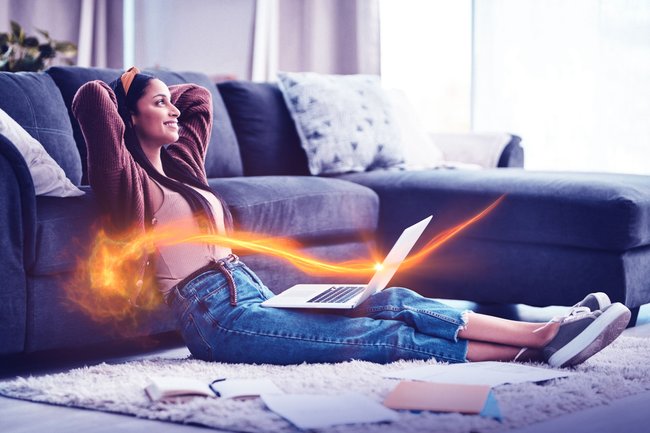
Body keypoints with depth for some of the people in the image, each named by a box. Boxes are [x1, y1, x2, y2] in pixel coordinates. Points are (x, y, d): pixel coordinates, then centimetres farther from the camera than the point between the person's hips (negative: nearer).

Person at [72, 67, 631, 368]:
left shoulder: (180, 163, 20)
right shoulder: (132, 180, -4)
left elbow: (198, 95, 36)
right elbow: (92, 97, -17)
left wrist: (154, 93, 29)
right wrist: (125, 97, 3)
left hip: (253, 298, 9)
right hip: (218, 318, -9)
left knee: (392, 303, -11)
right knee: (388, 335, -19)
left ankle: (543, 335, -21)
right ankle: (541, 337, -25)